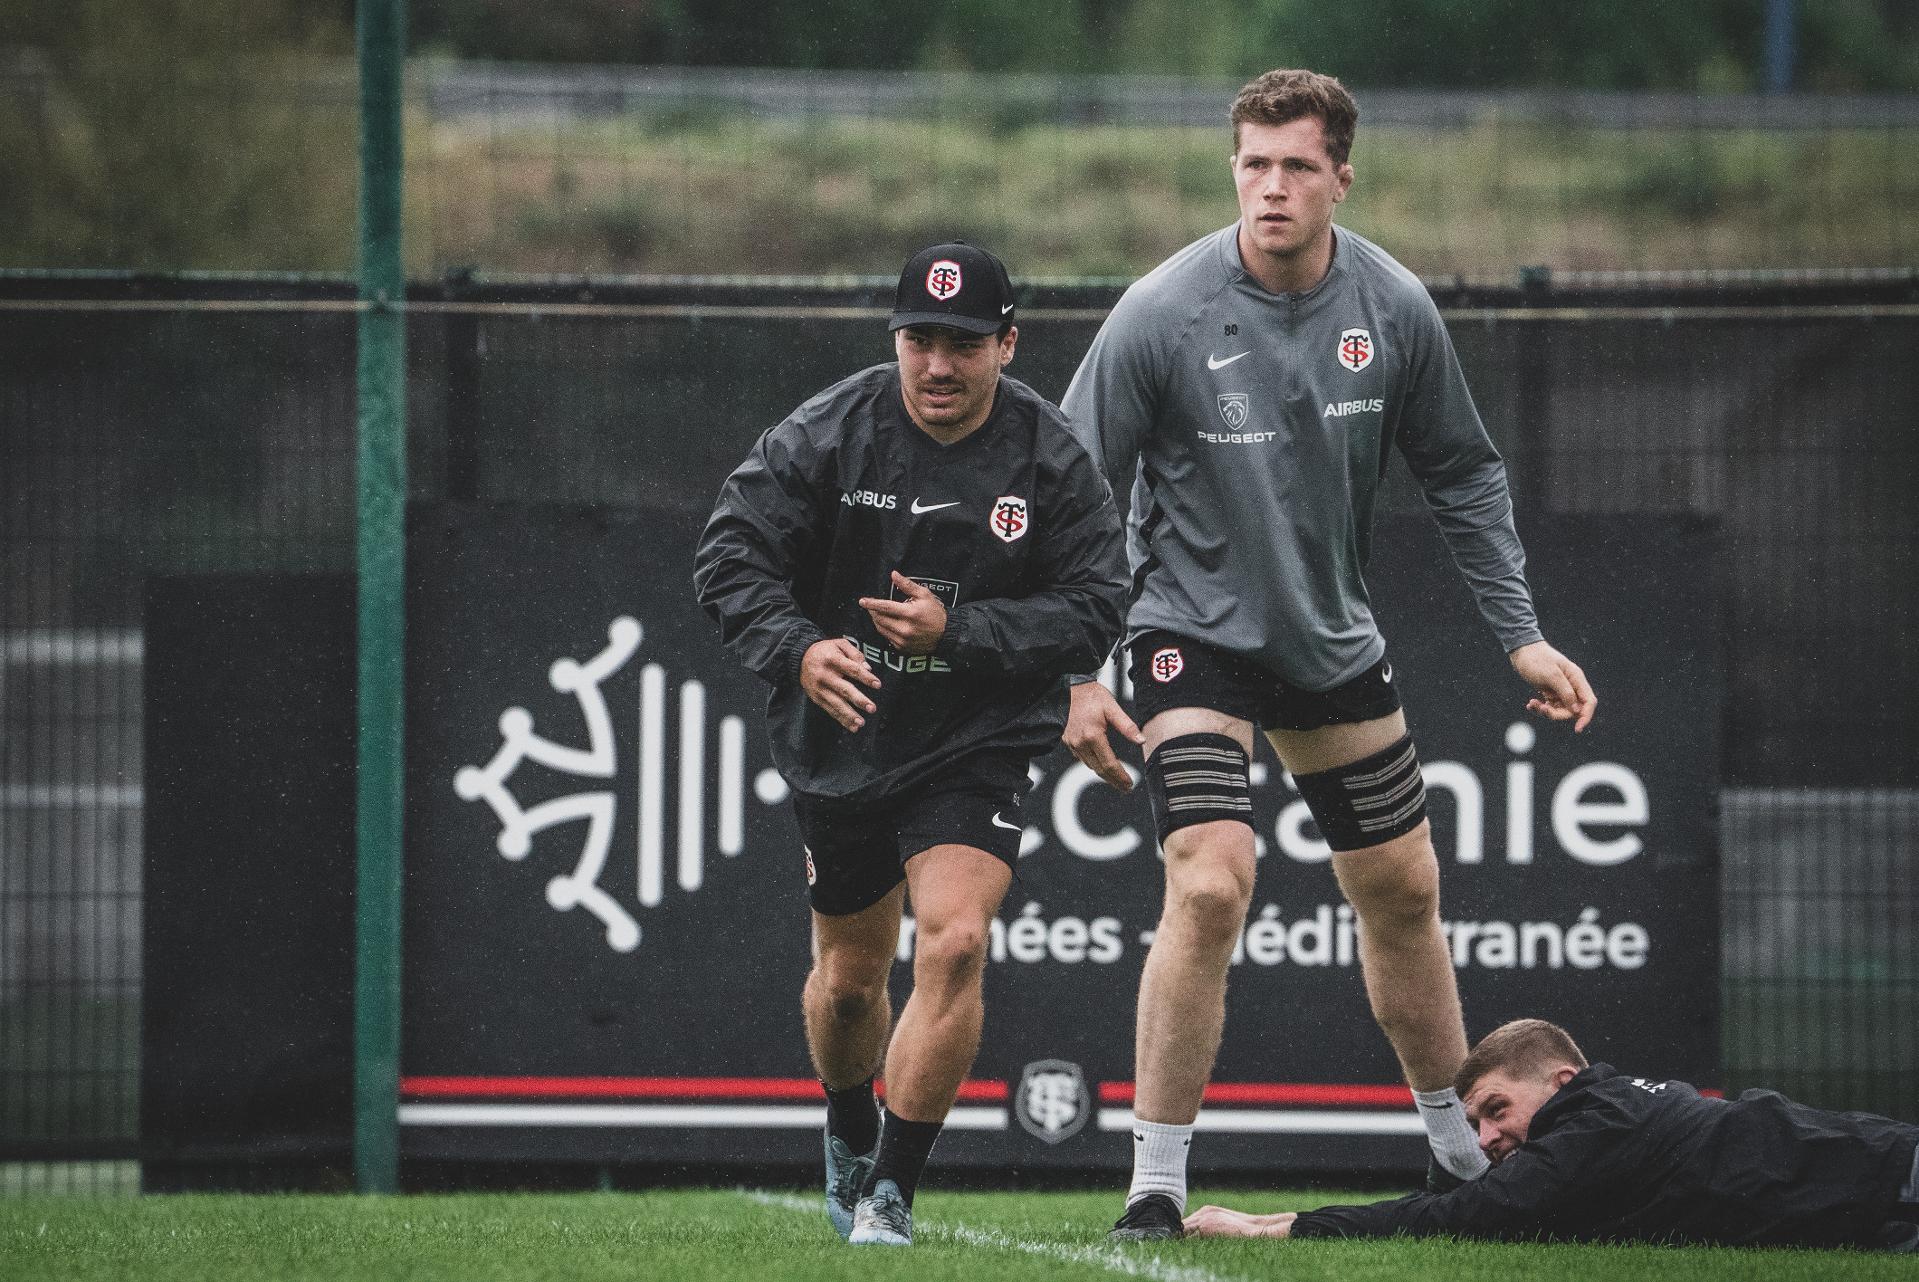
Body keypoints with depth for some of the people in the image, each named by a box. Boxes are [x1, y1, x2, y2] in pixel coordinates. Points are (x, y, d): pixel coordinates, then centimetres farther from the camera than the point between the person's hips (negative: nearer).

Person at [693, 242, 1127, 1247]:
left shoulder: (1050, 460, -10)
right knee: (849, 975, 15)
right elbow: (728, 556, -10)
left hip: (979, 748, -2)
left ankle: (892, 1191, -12)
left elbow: (1094, 608, -11)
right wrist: (798, 648, -28)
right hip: (841, 739, 2)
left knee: (953, 942, -22)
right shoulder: (827, 435, -10)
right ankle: (848, 1137, 48)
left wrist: (956, 629, -23)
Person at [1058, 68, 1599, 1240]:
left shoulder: (1395, 308, -7)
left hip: (1337, 640, 5)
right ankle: (1156, 1187, -13)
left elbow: (1463, 473, 7)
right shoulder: (1163, 316, -18)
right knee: (1211, 887, -21)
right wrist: (1078, 673, -15)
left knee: (1404, 890, 12)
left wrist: (1522, 634, 3)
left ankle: (1462, 1150, 31)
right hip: (1197, 635, -5)